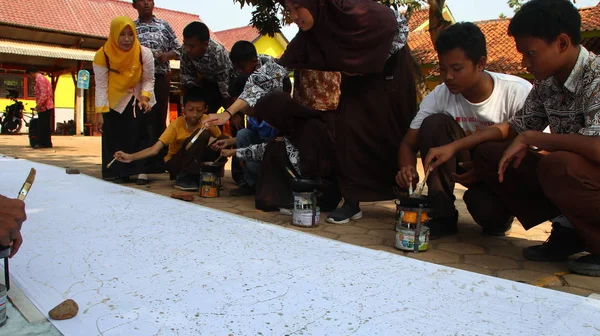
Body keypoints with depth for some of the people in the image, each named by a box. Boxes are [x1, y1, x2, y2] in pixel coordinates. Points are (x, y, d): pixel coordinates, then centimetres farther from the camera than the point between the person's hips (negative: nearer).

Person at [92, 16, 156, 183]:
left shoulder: (144, 53, -22)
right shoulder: (103, 55, -22)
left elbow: (148, 80, -13)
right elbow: (101, 85, -21)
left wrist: (144, 98, -31)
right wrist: (99, 113, -26)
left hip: (136, 100, 0)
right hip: (113, 102, 0)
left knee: (137, 135, -6)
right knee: (113, 137, 1)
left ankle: (139, 171, 3)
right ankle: (115, 173, 8)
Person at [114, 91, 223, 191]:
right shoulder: (176, 125, -18)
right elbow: (155, 149, -24)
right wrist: (130, 157, -38)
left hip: (196, 159, 3)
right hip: (175, 163, -3)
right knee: (202, 134, -29)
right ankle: (184, 177, -24)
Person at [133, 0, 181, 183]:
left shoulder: (164, 25, 11)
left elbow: (177, 50, 11)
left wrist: (166, 55, -8)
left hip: (160, 78, 1)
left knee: (159, 119, 4)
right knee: (141, 121, -5)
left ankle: (160, 161, 13)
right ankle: (143, 167, -4)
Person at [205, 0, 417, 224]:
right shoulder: (305, 39, -18)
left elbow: (400, 24, -18)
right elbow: (273, 73, -22)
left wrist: (374, 61, -19)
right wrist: (229, 112, -27)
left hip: (391, 72, -3)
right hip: (359, 78, 4)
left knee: (396, 134, 1)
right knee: (349, 126, -12)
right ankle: (352, 203, -5)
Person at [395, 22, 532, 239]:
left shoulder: (518, 93, -24)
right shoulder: (439, 97, -15)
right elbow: (409, 143, -11)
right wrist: (407, 169, -35)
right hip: (468, 163, 4)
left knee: (485, 206, -36)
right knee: (434, 123, -24)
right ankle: (442, 214, -15)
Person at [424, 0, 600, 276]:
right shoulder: (547, 84, 3)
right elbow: (516, 126, 14)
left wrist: (531, 138, -20)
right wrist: (454, 147, 3)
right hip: (571, 176, 8)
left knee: (558, 165, -37)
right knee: (488, 155, -1)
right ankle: (568, 230, 2)